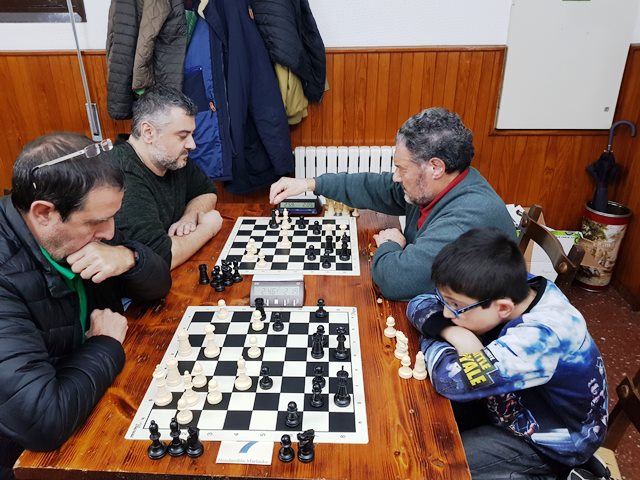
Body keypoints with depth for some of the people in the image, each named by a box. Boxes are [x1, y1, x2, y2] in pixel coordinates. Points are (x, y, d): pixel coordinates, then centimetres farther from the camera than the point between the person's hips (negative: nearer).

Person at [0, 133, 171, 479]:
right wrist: (106, 344, -20)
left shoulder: (77, 233, -9)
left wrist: (127, 258, -21)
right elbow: (43, 421, -37)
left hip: (97, 404, 6)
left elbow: (157, 285, 0)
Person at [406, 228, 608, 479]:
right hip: (511, 403, 6)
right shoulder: (505, 288, -18)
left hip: (548, 443, -6)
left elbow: (453, 378, -45)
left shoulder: (542, 337, -38)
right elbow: (420, 303, -11)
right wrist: (452, 332, -30)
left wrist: (436, 338, -24)